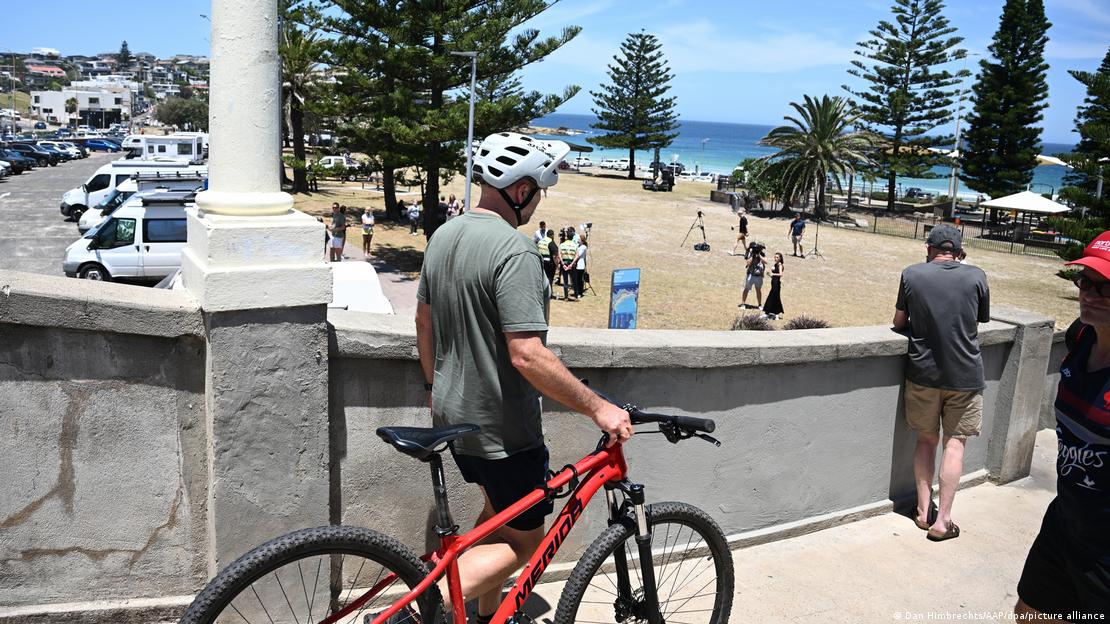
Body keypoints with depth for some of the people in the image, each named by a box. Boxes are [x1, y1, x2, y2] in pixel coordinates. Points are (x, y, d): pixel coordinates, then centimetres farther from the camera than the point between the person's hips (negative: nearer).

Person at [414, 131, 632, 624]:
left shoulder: (443, 236, 4)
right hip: (499, 427, -9)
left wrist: (434, 385, 25)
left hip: (452, 413, 9)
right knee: (524, 538, 8)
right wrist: (598, 408, -23)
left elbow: (424, 320, 13)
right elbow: (527, 356, -30)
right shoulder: (515, 250, -25)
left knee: (499, 511, 26)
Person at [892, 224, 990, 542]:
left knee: (926, 440, 15)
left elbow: (899, 322, 3)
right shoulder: (976, 276, -6)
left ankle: (924, 511, 20)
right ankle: (942, 520, 7)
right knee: (955, 441, 8)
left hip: (923, 372, 1)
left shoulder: (912, 274, -6)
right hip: (965, 375, -1)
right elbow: (979, 322, 5)